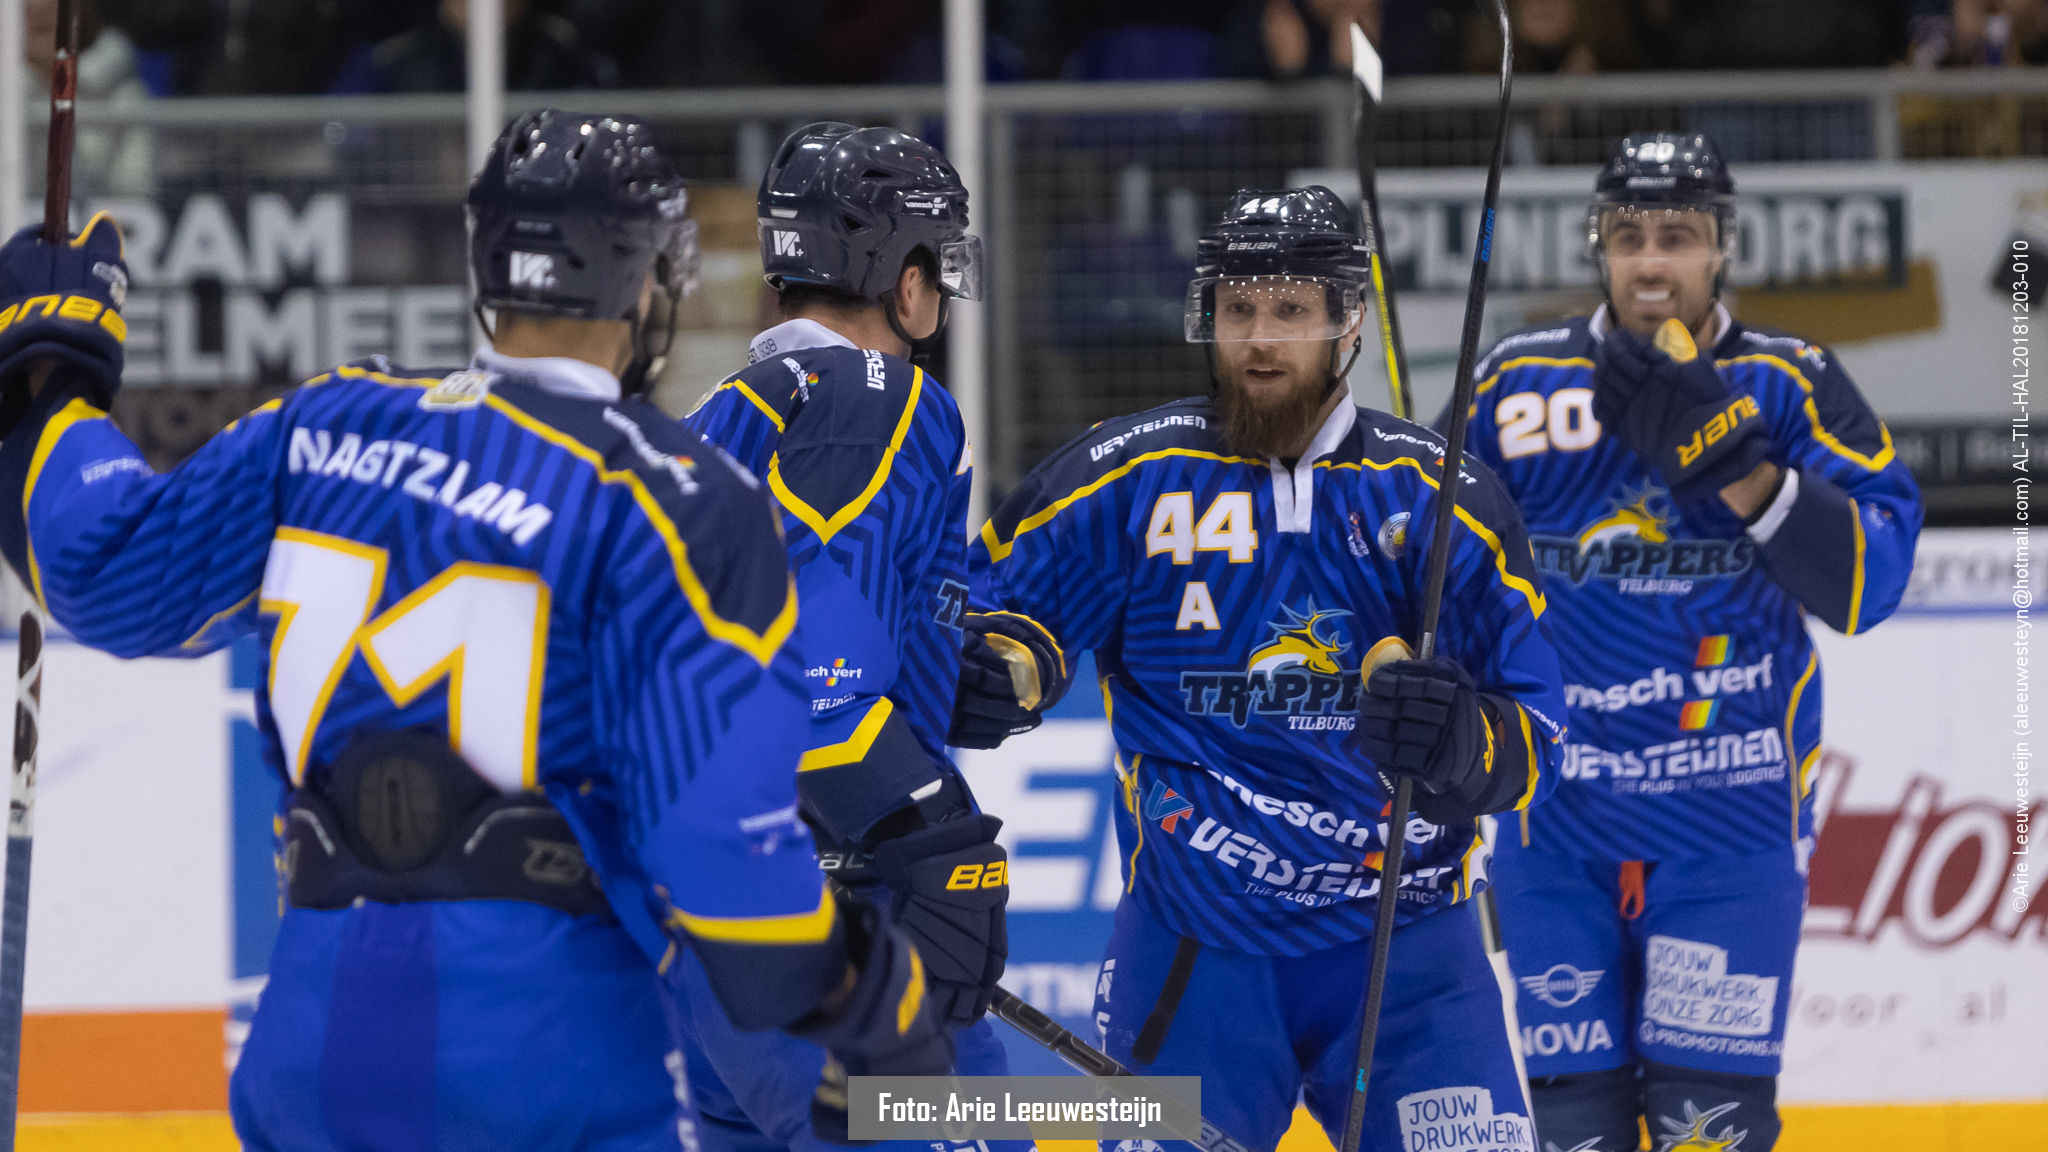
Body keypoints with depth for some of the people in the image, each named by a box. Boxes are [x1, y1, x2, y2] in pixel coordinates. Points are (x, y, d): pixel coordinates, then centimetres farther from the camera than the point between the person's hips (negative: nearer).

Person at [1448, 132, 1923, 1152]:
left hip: (1730, 823, -2)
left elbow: (1868, 578, -15)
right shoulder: (1515, 383, 3)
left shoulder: (1790, 386, -3)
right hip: (1558, 813, 2)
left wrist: (1736, 465, -24)